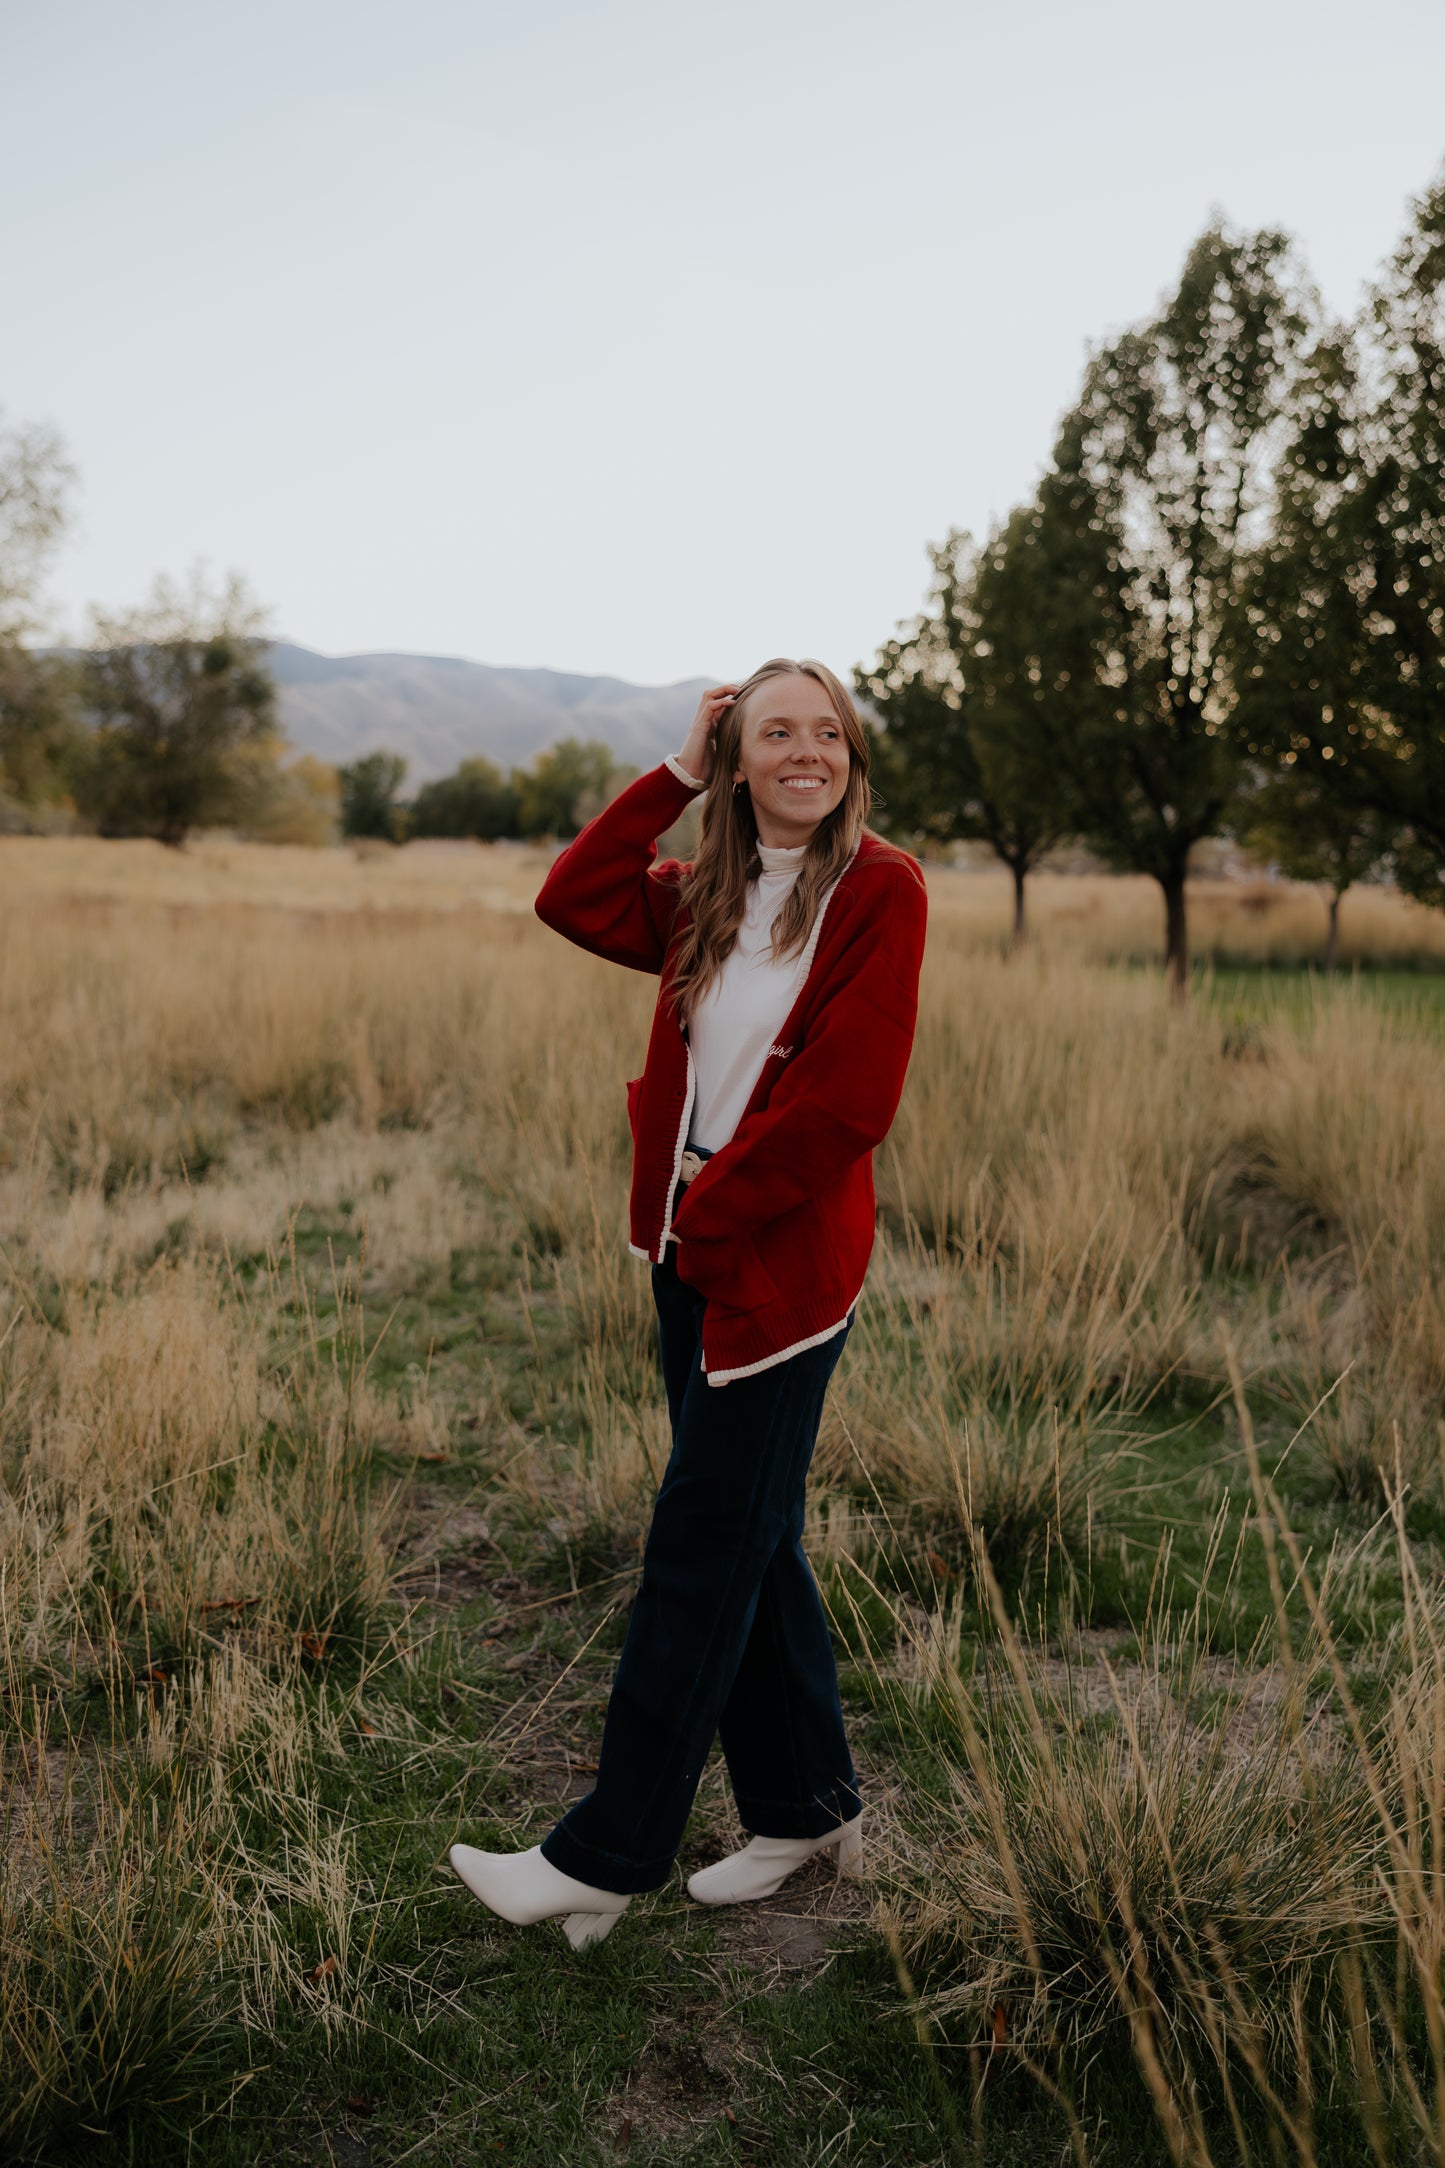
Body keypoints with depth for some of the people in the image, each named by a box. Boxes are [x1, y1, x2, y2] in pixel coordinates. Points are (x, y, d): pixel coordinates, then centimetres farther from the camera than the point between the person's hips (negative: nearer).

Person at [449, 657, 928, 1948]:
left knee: (700, 1553, 1)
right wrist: (677, 775, 4)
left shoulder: (880, 890, -9)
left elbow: (847, 1100, -16)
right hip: (694, 1254, 7)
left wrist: (710, 1213, -11)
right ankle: (806, 1810, 32)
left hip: (782, 1257, -7)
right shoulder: (713, 894, 11)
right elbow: (573, 901, 6)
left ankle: (606, 1860, 14)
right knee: (754, 1545, 15)